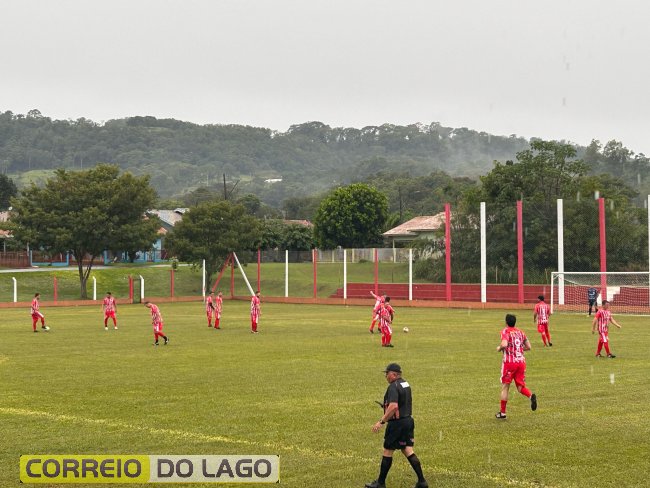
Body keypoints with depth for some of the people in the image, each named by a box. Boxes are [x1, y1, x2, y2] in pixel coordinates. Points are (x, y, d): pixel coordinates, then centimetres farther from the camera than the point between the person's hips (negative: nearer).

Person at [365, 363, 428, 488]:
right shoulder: (406, 384, 12)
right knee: (407, 450, 9)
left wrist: (381, 421, -28)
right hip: (408, 421, 8)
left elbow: (393, 406, -30)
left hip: (397, 423, -8)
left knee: (387, 451, 3)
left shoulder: (393, 387, -18)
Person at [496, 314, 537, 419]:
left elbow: (504, 344, -22)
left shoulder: (505, 331, -5)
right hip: (521, 361, 5)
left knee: (505, 387, 6)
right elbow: (528, 347, 14)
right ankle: (531, 395, -23)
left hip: (509, 362, -4)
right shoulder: (520, 332, 13)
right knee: (520, 387, 9)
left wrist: (499, 348, -2)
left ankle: (502, 412, 9)